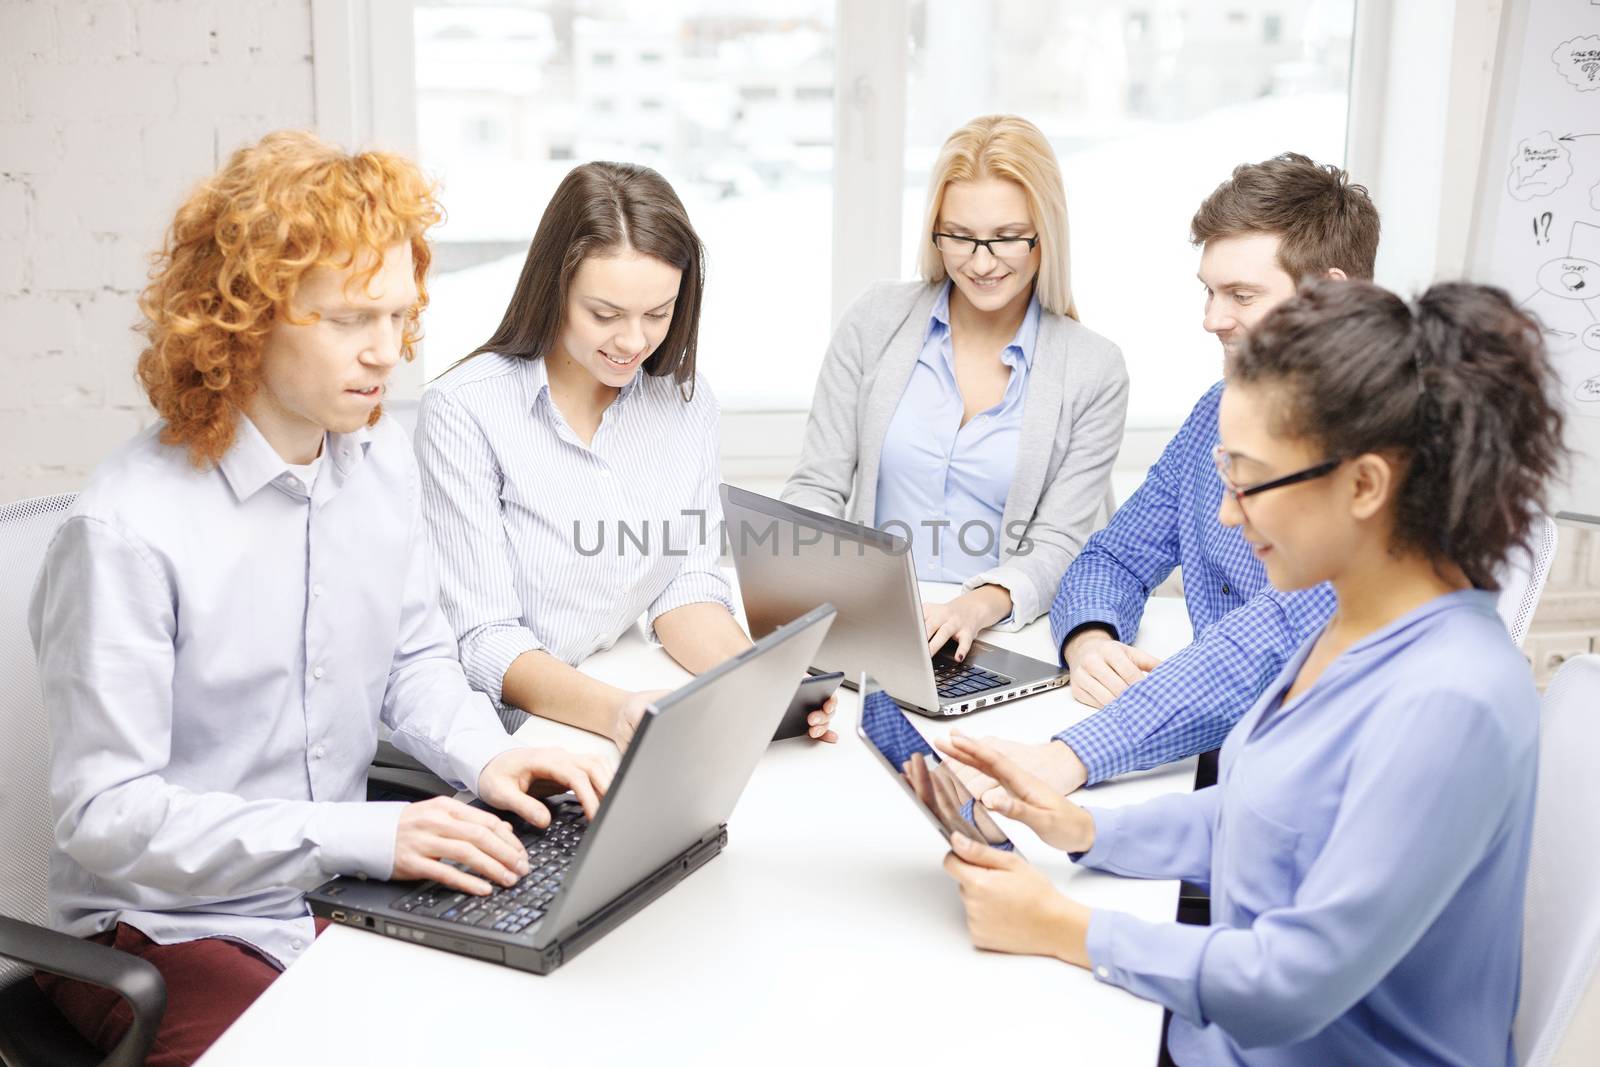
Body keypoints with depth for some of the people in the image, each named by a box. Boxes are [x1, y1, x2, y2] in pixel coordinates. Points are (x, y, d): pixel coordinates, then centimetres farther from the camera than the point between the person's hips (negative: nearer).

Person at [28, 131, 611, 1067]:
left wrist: (485, 754, -7)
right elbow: (106, 815, -21)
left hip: (339, 887, 6)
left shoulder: (381, 456, 1)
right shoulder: (129, 529, -22)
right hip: (167, 929, -6)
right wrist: (364, 836, -28)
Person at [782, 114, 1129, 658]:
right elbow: (816, 488, 4)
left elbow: (1056, 546, -3)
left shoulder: (1095, 370, -1)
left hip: (999, 634, 0)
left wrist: (977, 607, -25)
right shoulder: (876, 319, 4)